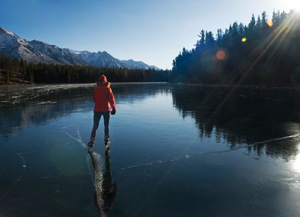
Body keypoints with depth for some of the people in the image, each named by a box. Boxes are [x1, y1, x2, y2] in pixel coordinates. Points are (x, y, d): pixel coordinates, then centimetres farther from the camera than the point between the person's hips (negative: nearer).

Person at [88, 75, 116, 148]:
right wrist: (114, 108, -12)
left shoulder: (95, 89, 3)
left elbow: (94, 99, 12)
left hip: (97, 110, 1)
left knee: (95, 126, 6)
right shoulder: (107, 88, -5)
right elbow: (111, 99, -12)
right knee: (106, 125, 13)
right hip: (106, 109, -1)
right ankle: (106, 139, 16)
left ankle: (92, 141, 0)